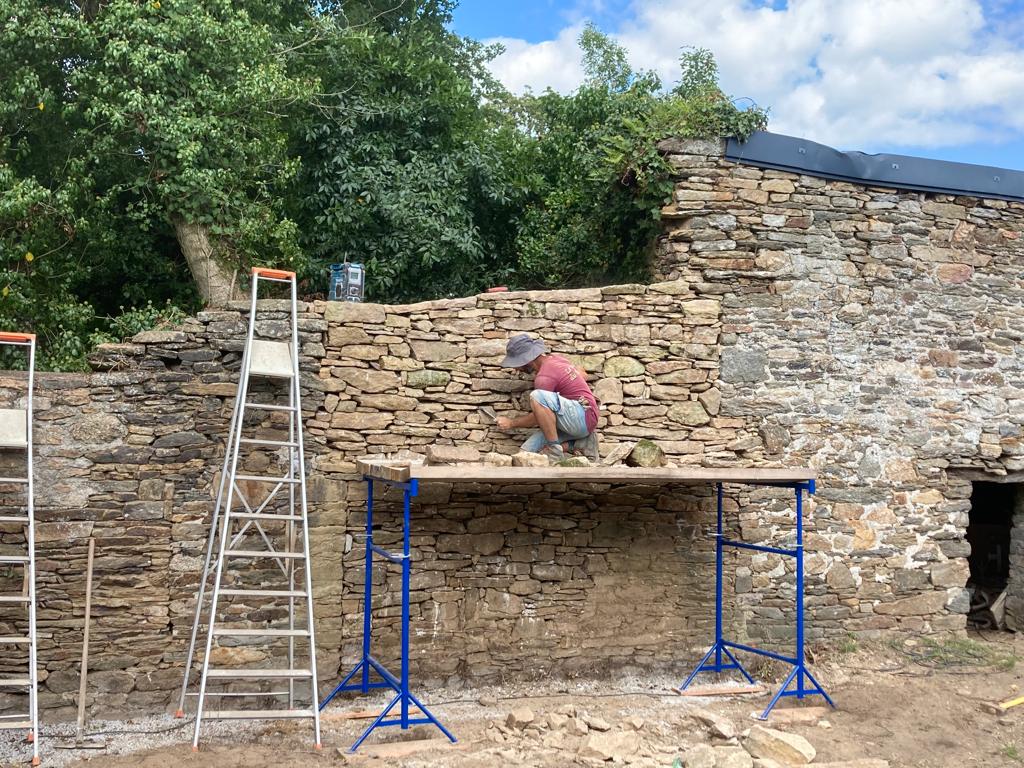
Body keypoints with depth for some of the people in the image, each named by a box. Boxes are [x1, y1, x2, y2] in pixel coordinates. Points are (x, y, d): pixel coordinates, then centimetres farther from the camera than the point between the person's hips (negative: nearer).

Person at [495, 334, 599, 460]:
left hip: (583, 418, -9)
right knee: (528, 451, -1)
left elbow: (537, 417, -9)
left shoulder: (544, 377, -17)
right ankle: (580, 442, 4)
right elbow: (583, 374, 24)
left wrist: (511, 423, 4)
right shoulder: (555, 358, 10)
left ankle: (555, 450, -22)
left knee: (537, 396, -32)